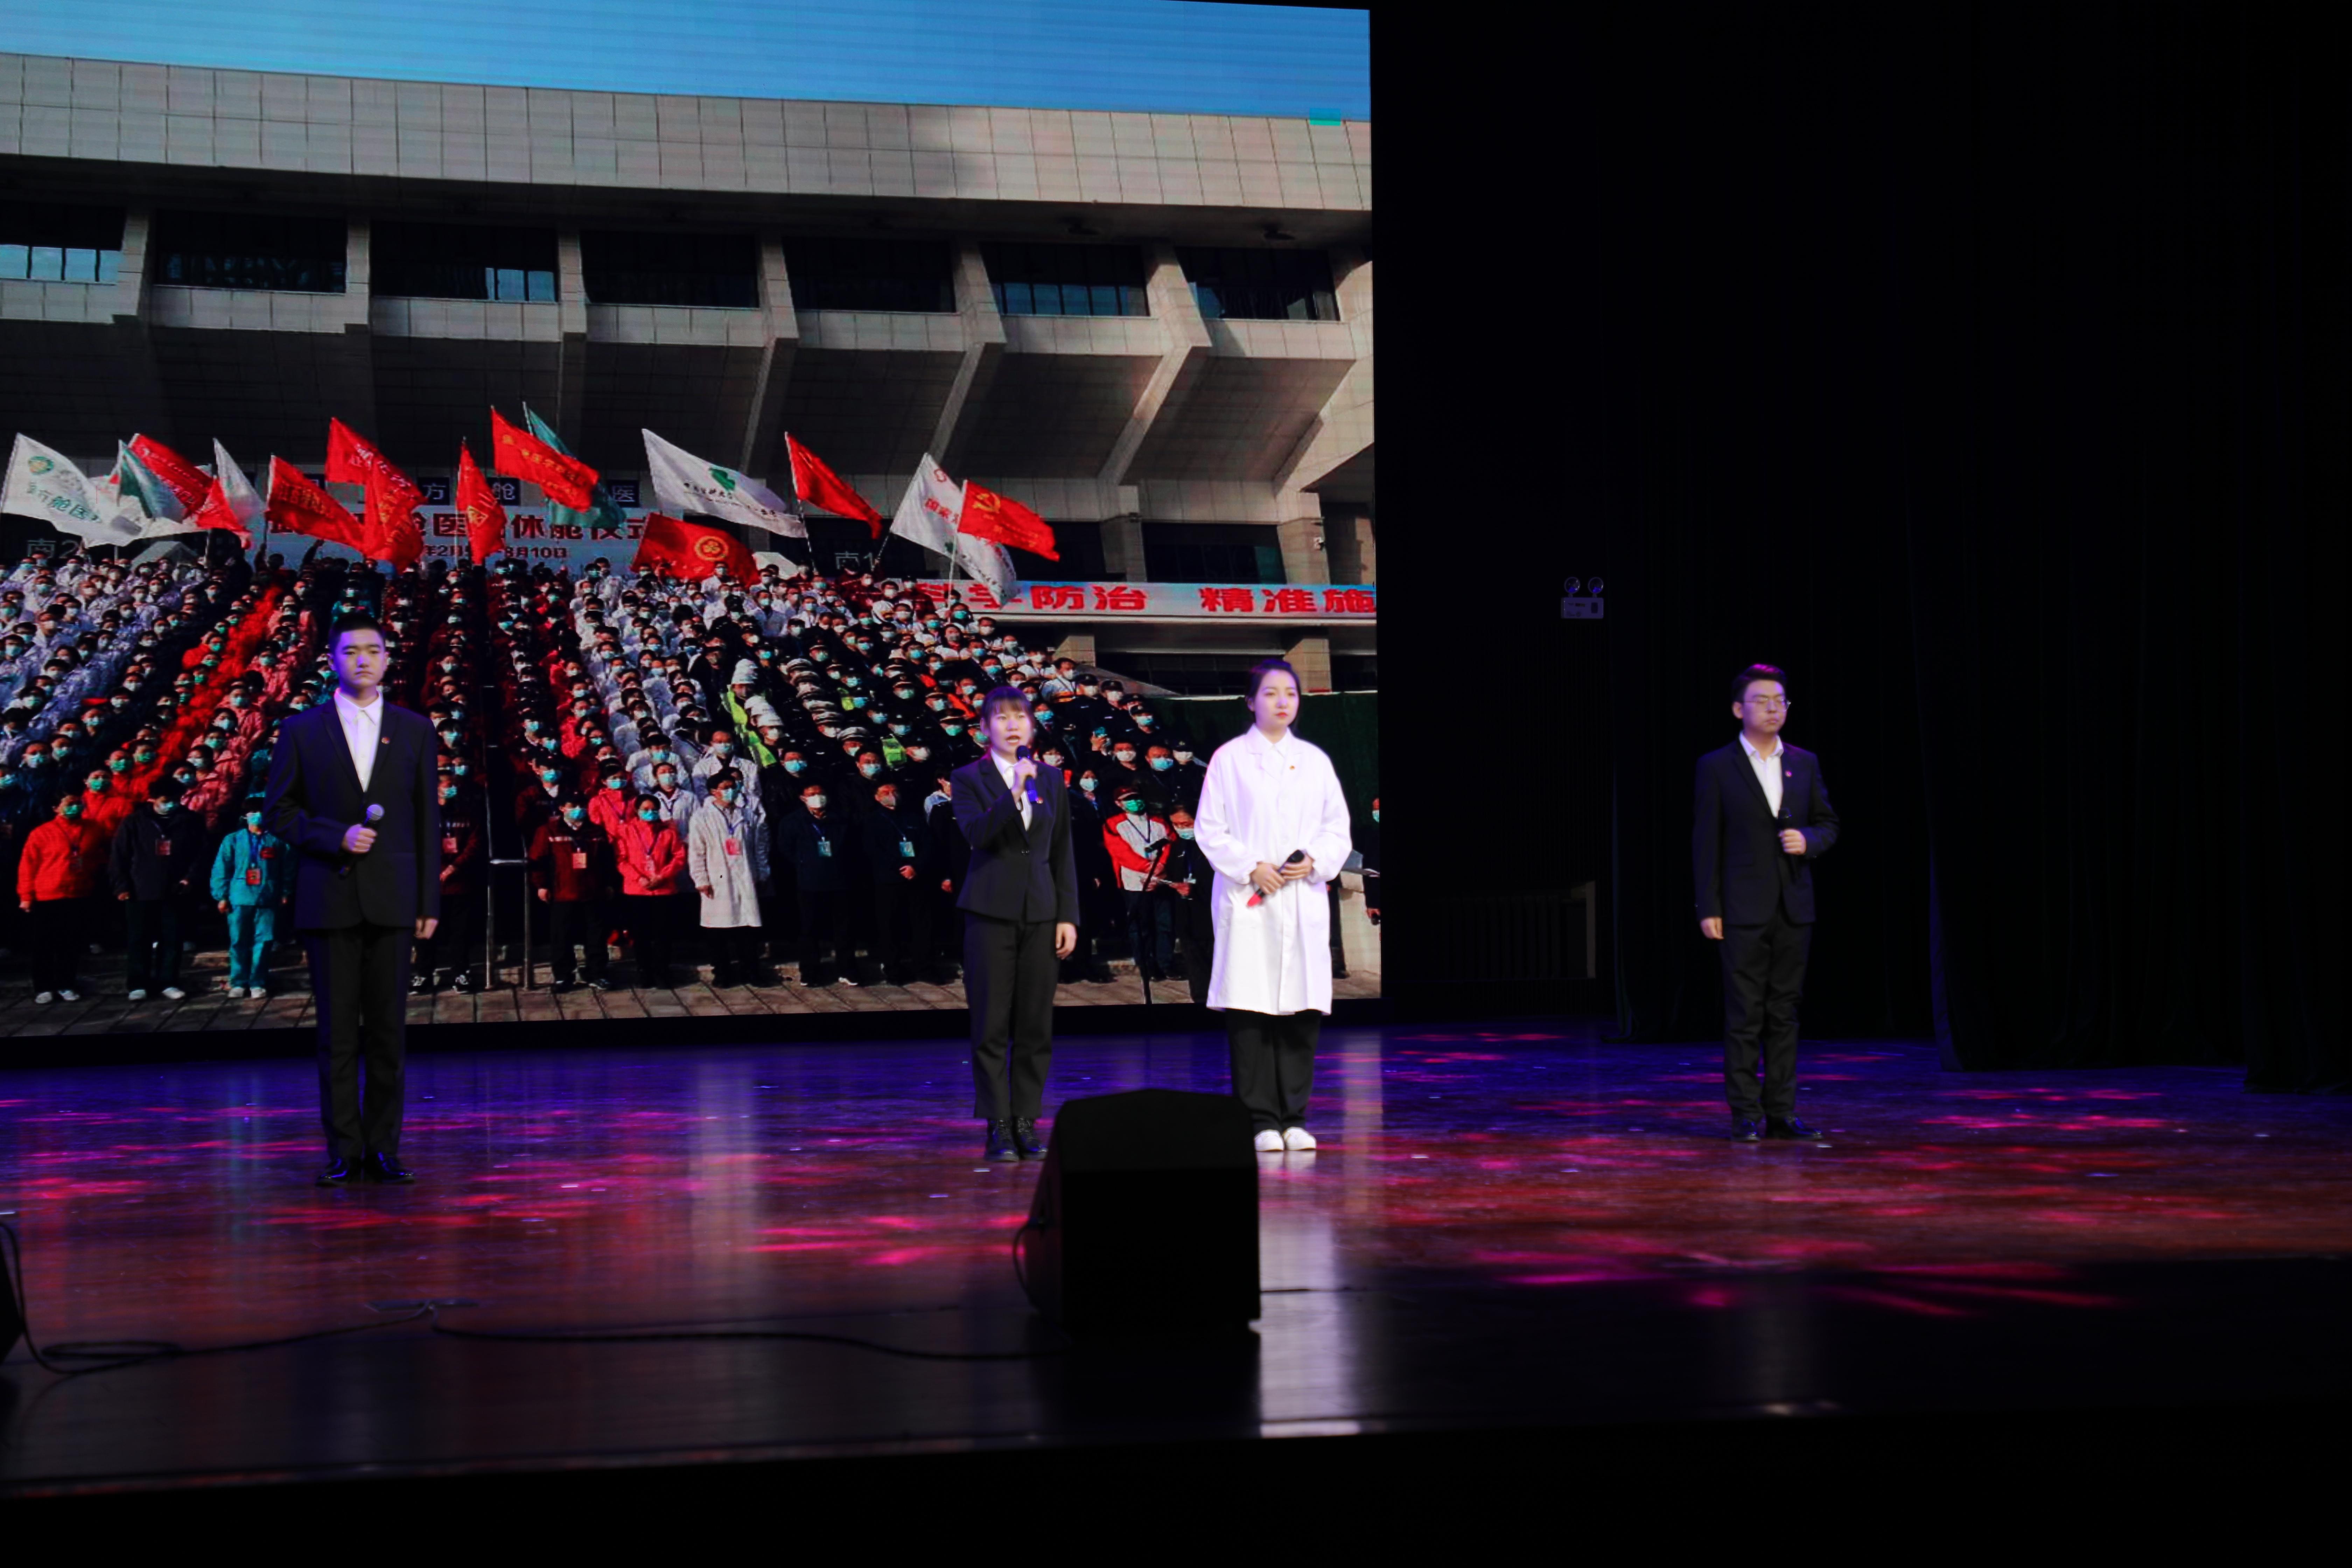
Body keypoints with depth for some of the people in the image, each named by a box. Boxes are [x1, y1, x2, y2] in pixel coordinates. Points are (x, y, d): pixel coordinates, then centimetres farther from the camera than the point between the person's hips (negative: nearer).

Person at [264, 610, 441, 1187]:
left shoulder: (414, 730, 9)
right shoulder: (302, 729, 6)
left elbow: (427, 820, 8)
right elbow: (279, 811, 5)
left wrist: (430, 901, 3)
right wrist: (335, 836, -11)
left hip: (392, 898, 1)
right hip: (329, 897, -1)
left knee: (388, 1030, 3)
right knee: (337, 1031, 1)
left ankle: (382, 1148, 10)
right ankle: (344, 1150, 6)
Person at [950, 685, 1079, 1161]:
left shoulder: (1051, 779, 12)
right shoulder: (970, 778, 2)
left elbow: (1062, 854, 12)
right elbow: (976, 833, -16)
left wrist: (1068, 916, 7)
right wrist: (1014, 793, -24)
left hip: (1041, 912, 3)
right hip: (991, 912, -3)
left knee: (1036, 1026, 3)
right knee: (992, 1026, -2)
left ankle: (1027, 1122, 10)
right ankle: (998, 1127, 3)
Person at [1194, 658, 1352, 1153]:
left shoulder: (1314, 760, 14)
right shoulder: (1229, 758, 4)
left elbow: (1338, 829, 12)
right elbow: (1209, 829, 0)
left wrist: (1315, 862, -7)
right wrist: (1251, 868, -12)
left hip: (1304, 901, 3)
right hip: (1247, 901, -3)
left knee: (1302, 1010, 1)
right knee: (1250, 1013, -6)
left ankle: (1293, 1118, 9)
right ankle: (1260, 1121, -1)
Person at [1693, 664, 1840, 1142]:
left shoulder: (1805, 763, 10)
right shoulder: (1716, 767, -1)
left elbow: (1829, 824, 15)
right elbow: (1705, 842, -2)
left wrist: (1808, 841, -9)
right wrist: (1709, 909, -7)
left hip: (1794, 907, 4)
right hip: (1743, 909, -4)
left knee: (1784, 1013, 6)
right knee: (1745, 1016, -3)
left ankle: (1781, 1112, 10)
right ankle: (1746, 1115, 1)